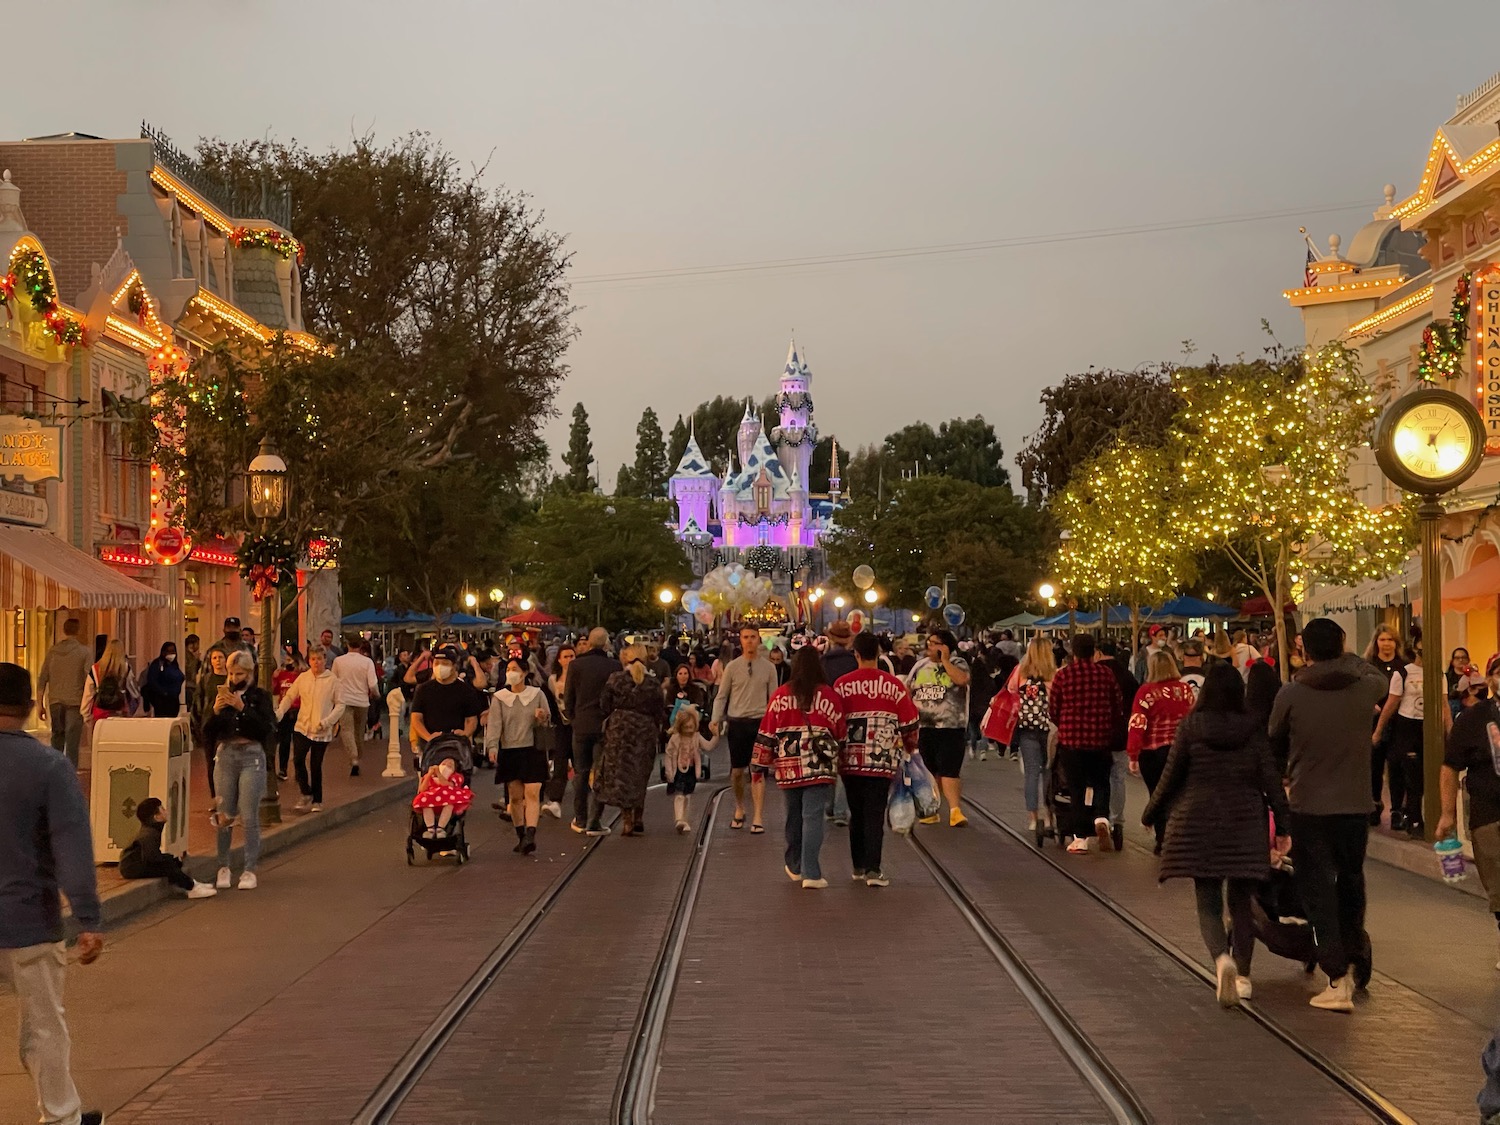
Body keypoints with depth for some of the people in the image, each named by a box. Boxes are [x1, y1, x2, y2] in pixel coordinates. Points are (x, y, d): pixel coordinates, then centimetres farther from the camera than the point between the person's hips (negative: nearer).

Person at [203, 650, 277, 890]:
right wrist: (215, 712, -10)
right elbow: (207, 733, 8)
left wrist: (242, 708, -17)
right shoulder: (221, 695, 11)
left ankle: (250, 870, 0)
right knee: (223, 816, 2)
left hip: (251, 756, -3)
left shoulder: (260, 696, 3)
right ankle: (223, 868, 13)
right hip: (225, 755, 3)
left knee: (248, 816, -6)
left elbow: (266, 730, -10)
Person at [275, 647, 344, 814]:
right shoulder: (303, 678, 3)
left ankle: (317, 800, 20)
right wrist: (278, 714, -8)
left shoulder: (332, 680, -4)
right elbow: (289, 697, 6)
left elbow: (340, 705, -3)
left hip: (322, 731, -2)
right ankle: (306, 794, 7)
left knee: (316, 766, 5)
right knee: (298, 759, -12)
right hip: (302, 727, 2)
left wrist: (326, 721, -14)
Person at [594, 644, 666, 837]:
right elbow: (659, 713, 4)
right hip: (645, 732, 2)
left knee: (621, 774, 2)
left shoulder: (615, 679, -4)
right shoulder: (653, 683, 0)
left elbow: (604, 708, -3)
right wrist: (657, 734, 16)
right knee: (640, 776, 16)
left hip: (620, 729, -2)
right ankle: (638, 818, 18)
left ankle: (627, 821, -4)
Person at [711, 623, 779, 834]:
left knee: (758, 771, -6)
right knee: (737, 770, 8)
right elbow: (722, 696, 6)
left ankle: (758, 818, -7)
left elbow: (774, 699, 7)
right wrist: (715, 720, -5)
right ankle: (739, 809, 30)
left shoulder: (768, 668, 3)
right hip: (737, 722, 1)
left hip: (760, 722, -1)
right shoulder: (732, 667, 3)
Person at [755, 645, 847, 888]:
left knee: (794, 816, 16)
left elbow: (766, 733, 3)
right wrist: (838, 757, 22)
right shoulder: (830, 697, -3)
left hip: (788, 767, 2)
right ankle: (811, 874, -9)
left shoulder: (780, 696, 0)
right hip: (819, 767, -2)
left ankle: (795, 867, 31)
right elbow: (840, 735, 5)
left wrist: (761, 763, 12)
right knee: (813, 817, -3)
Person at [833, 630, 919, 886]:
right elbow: (910, 723, 3)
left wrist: (834, 753, 19)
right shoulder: (893, 685, -3)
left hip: (850, 759, 2)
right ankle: (873, 870, -8)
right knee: (875, 815, -1)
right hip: (882, 759, -2)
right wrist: (910, 747, 22)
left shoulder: (841, 685, -1)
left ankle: (859, 866, 21)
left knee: (856, 814, 14)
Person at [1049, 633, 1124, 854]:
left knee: (1077, 788, 8)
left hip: (1071, 739, -1)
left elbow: (1052, 708, 0)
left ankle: (1080, 838, 8)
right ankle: (1101, 818, -13)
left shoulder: (1063, 674, -5)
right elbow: (1118, 707, 3)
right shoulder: (1106, 674, -2)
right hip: (1101, 739, 1)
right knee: (1100, 783, 14)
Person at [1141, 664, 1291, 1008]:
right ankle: (1242, 976, 16)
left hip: (1198, 825, -1)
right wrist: (1283, 826, 4)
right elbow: (1271, 780, -2)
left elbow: (1171, 777, -1)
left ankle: (1223, 959, -24)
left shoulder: (1189, 728, -4)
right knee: (1241, 902, 14)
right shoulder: (1253, 730, -1)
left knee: (1208, 904, 2)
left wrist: (1151, 815, 13)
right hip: (1245, 825, 1)